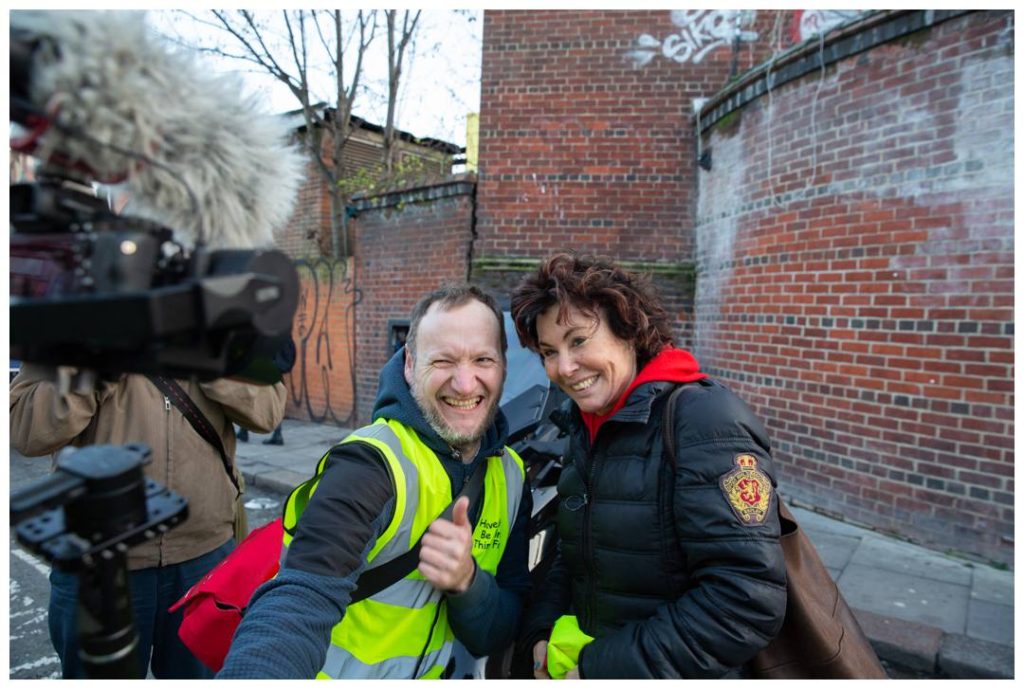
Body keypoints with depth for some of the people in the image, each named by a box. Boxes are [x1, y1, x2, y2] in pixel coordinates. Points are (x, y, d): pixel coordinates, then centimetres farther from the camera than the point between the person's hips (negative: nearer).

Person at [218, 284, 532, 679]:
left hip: (446, 673, 5)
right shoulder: (370, 465, -26)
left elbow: (500, 634, -9)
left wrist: (467, 580, -28)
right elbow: (298, 604, -38)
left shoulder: (511, 478, -8)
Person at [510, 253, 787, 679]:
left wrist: (604, 668, -23)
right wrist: (542, 632, -3)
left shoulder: (704, 418, -22)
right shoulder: (587, 430, 2)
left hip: (681, 673, -6)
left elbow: (749, 600, -28)